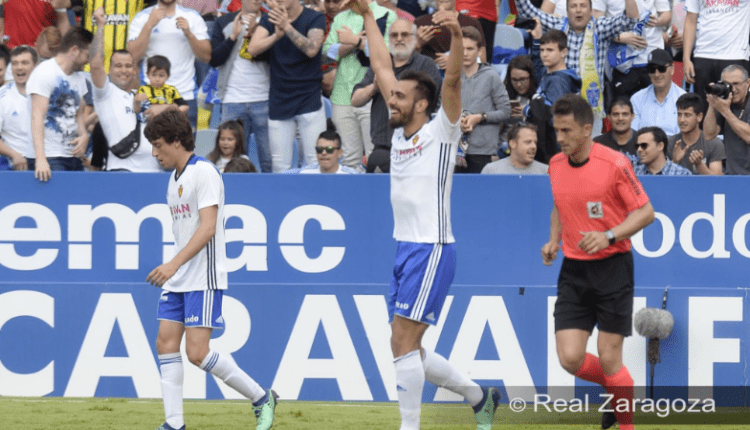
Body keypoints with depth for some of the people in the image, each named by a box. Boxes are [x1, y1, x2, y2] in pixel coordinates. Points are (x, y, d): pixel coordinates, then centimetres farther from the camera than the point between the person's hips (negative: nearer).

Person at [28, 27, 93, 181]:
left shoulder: (79, 77, 17)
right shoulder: (45, 73, -8)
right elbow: (37, 116, -17)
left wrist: (84, 135, 2)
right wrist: (41, 159, -27)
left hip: (73, 157, 7)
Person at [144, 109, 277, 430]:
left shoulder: (203, 172, -13)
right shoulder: (175, 177, 15)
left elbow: (208, 227, -22)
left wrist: (174, 263, -28)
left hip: (204, 278, -9)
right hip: (178, 280, 9)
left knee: (197, 352, -13)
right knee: (166, 342, 0)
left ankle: (261, 398, 2)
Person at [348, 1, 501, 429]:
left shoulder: (440, 132, -5)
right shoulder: (401, 132, 13)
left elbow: (452, 80, -22)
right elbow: (382, 66, 21)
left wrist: (457, 36, -37)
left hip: (432, 250, -8)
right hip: (406, 249, 9)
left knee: (404, 344, -13)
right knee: (408, 349, 10)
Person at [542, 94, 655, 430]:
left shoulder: (614, 164, -13)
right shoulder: (555, 165, 5)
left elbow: (645, 212, -9)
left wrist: (609, 236, -21)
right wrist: (553, 240, 4)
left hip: (612, 267, -5)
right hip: (574, 270, 5)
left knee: (609, 358, -5)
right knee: (570, 359, -5)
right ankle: (618, 390, 24)